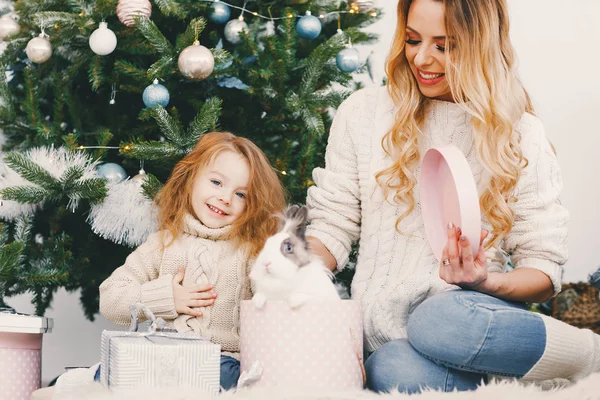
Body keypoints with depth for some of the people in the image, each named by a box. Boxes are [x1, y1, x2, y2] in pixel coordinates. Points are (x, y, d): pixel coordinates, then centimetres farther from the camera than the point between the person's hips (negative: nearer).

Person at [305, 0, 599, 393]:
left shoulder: (521, 135, 5)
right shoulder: (363, 113, 8)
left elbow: (544, 271, 5)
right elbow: (332, 227, 11)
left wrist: (486, 282, -16)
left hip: (473, 311, -1)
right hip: (383, 331, 2)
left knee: (443, 320, -39)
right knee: (395, 369, -37)